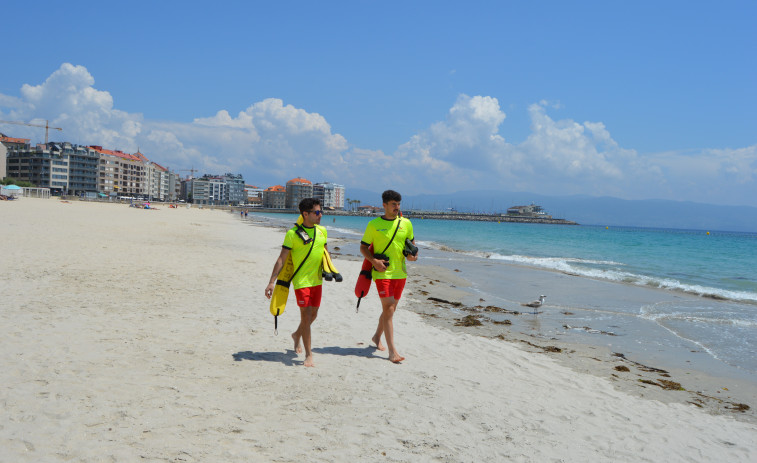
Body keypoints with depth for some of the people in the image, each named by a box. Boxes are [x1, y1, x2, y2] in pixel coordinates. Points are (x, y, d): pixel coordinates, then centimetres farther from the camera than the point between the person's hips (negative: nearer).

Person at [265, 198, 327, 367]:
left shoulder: (322, 231, 7)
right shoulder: (292, 233, -10)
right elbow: (282, 259, -9)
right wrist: (271, 282, -13)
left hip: (317, 280, 6)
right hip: (301, 281, -6)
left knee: (313, 315, 15)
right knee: (306, 315, -8)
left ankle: (297, 335, 44)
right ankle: (308, 354, 3)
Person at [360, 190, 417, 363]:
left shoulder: (406, 223, 7)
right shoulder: (374, 224, -3)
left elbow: (412, 242, 19)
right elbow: (363, 247, 1)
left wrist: (413, 254, -4)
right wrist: (374, 261, -16)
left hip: (400, 272, 5)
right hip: (383, 272, -5)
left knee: (390, 308, 15)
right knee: (388, 308, -12)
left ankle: (377, 337, 39)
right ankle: (392, 351, -12)